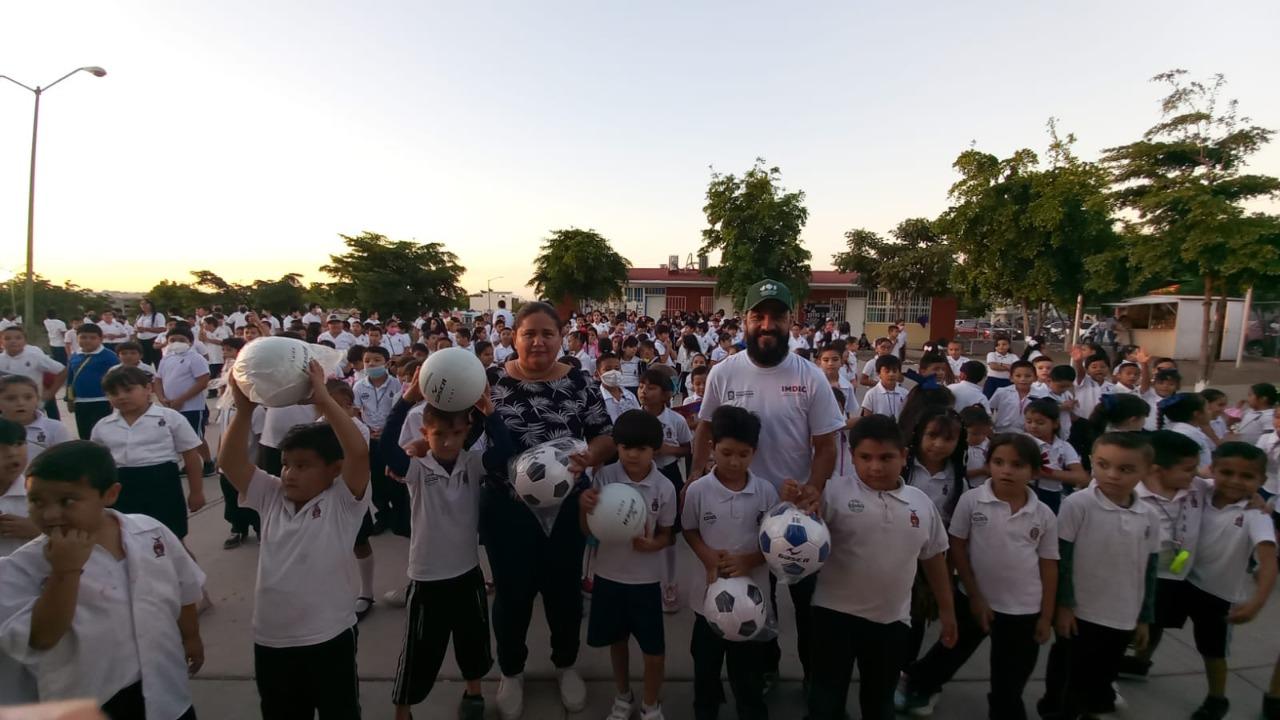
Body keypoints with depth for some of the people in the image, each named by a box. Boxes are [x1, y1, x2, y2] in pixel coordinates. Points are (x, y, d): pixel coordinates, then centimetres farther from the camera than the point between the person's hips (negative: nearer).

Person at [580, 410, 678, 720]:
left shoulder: (664, 488, -13)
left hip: (645, 578, -1)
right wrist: (584, 506, -27)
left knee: (654, 648, 7)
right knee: (617, 639, 20)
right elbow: (588, 530, -6)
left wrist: (652, 544, -25)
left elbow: (666, 535, -2)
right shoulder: (604, 477, -11)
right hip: (609, 574, 2)